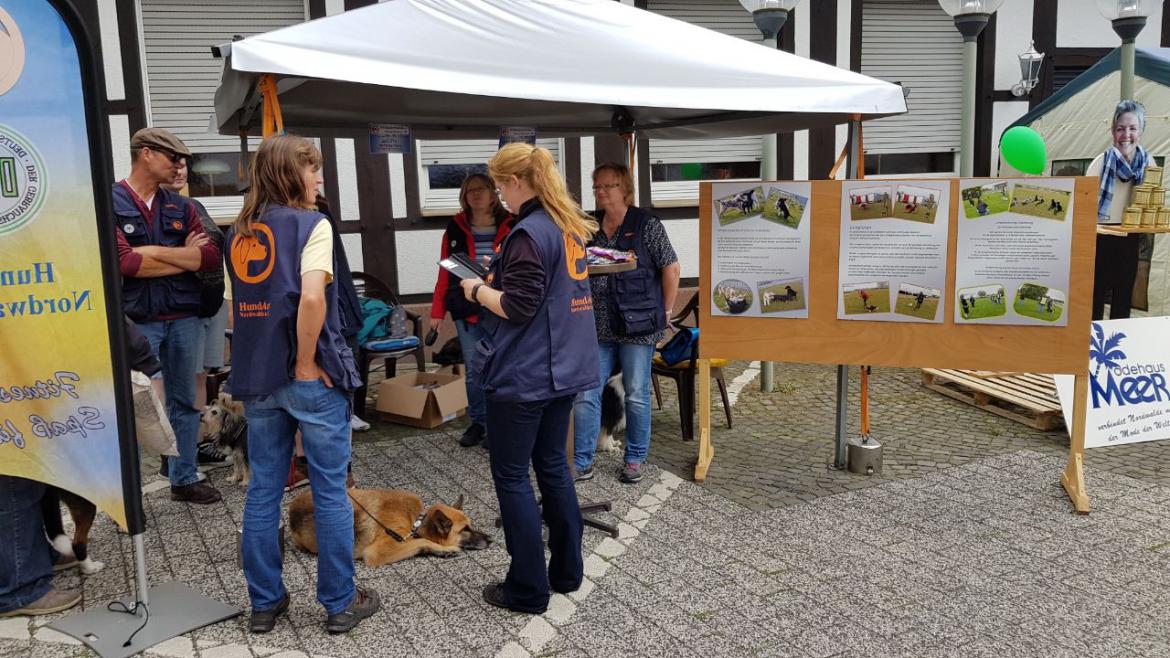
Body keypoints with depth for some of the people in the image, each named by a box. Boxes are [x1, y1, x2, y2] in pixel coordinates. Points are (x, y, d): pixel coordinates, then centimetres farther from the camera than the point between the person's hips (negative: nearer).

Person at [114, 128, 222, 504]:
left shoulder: (181, 206, 12)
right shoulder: (110, 202, -5)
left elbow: (211, 257, 1)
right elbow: (124, 261, -17)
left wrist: (155, 251, -9)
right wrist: (185, 256, -6)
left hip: (184, 318, 5)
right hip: (135, 322, -5)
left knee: (184, 403, 13)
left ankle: (184, 479, 26)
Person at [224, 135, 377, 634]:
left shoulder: (239, 232, 11)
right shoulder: (311, 224, -10)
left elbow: (235, 308, 13)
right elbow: (312, 298, -24)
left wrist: (253, 361, 16)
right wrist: (307, 363, -16)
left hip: (257, 375, 7)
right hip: (309, 377, -6)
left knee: (262, 491, 14)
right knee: (330, 491, 5)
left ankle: (264, 602, 24)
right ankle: (340, 602, 15)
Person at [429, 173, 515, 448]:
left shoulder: (509, 227, 1)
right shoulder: (455, 229, 7)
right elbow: (445, 272, 7)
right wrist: (437, 312, 5)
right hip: (466, 311, 2)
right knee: (473, 371, 9)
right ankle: (478, 422, 24)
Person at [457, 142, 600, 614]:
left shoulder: (528, 234, -18)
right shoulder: (569, 227, 10)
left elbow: (518, 308, -21)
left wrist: (477, 290, -5)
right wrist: (497, 280, 11)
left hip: (522, 376, -9)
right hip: (562, 368, 9)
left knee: (511, 476, 3)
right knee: (553, 465, 18)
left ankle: (528, 589, 12)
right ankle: (567, 571, 28)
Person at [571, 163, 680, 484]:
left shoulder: (646, 225, -4)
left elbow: (671, 268, -4)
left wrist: (664, 311, -3)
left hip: (637, 326, -4)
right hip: (597, 326, 4)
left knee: (637, 395, 5)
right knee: (585, 395, 2)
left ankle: (635, 460, 21)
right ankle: (582, 463, 12)